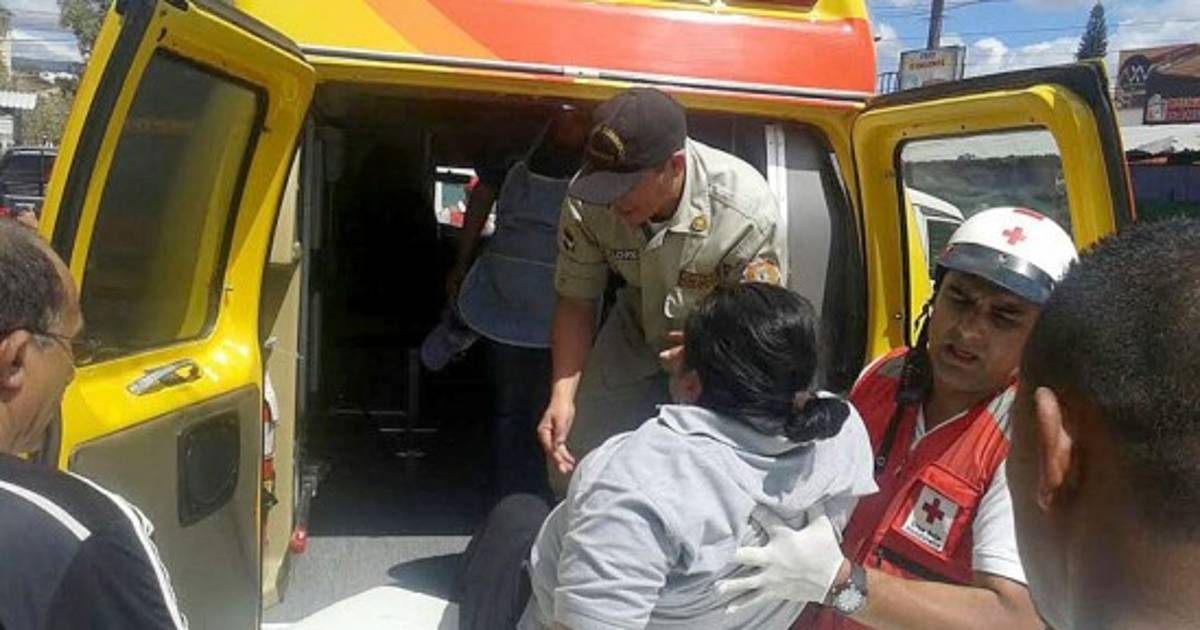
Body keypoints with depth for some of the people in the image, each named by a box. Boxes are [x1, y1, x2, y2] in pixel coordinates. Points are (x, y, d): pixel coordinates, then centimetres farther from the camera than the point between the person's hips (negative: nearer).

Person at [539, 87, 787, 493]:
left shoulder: (748, 212, -37)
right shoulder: (587, 198, -27)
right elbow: (577, 302, -13)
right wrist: (562, 396, -23)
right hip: (637, 333, 3)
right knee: (571, 465, 2)